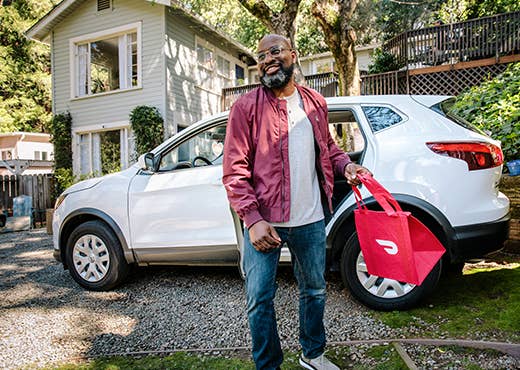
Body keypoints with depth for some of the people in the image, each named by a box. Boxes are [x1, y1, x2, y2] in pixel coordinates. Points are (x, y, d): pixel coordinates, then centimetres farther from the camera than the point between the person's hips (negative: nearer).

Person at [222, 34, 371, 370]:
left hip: (311, 220, 4)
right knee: (260, 299, 4)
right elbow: (235, 169, -9)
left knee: (315, 290, 19)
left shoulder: (316, 102, 8)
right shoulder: (247, 107, -5)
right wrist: (253, 219, -17)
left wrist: (345, 165, -1)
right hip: (264, 222, -4)